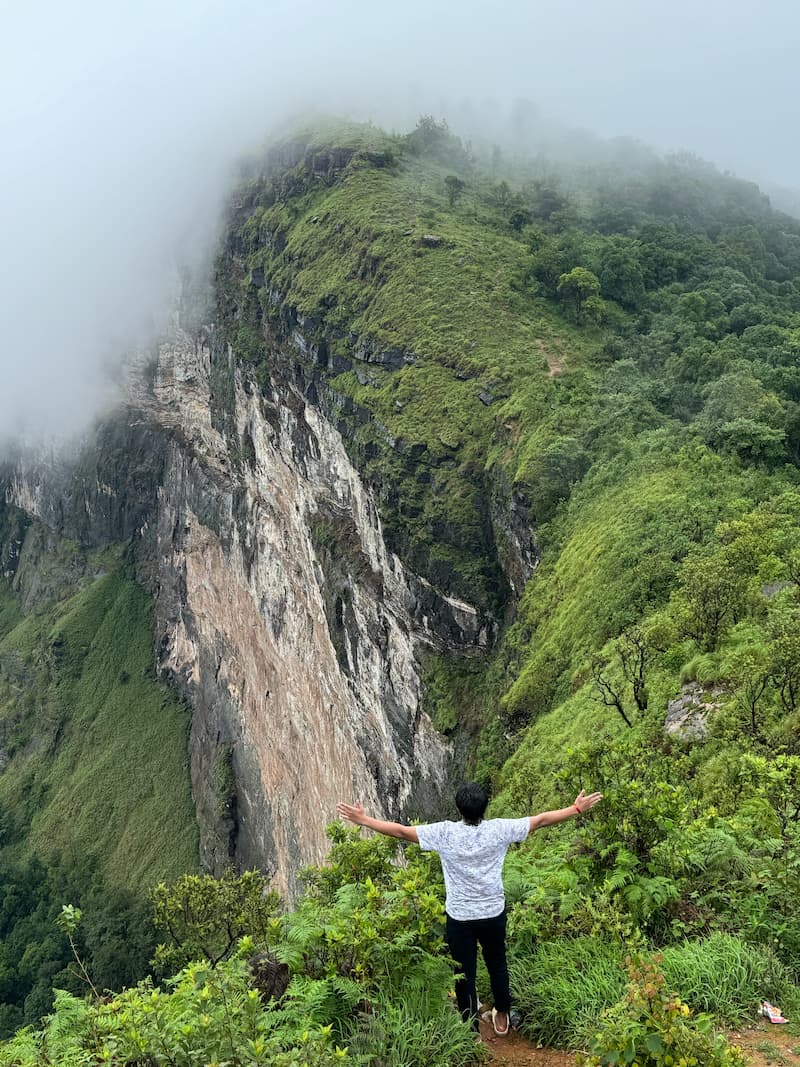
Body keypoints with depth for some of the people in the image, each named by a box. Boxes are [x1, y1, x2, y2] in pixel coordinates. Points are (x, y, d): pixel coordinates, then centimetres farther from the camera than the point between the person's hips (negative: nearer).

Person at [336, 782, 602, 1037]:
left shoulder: (445, 833, -18)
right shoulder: (499, 830, -15)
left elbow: (401, 831, -16)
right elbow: (540, 820, -8)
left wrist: (363, 820, -8)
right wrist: (577, 809, 1)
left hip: (460, 917, -2)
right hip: (493, 914, 2)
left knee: (465, 974, 14)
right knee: (497, 964, 26)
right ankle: (501, 1016, 43)